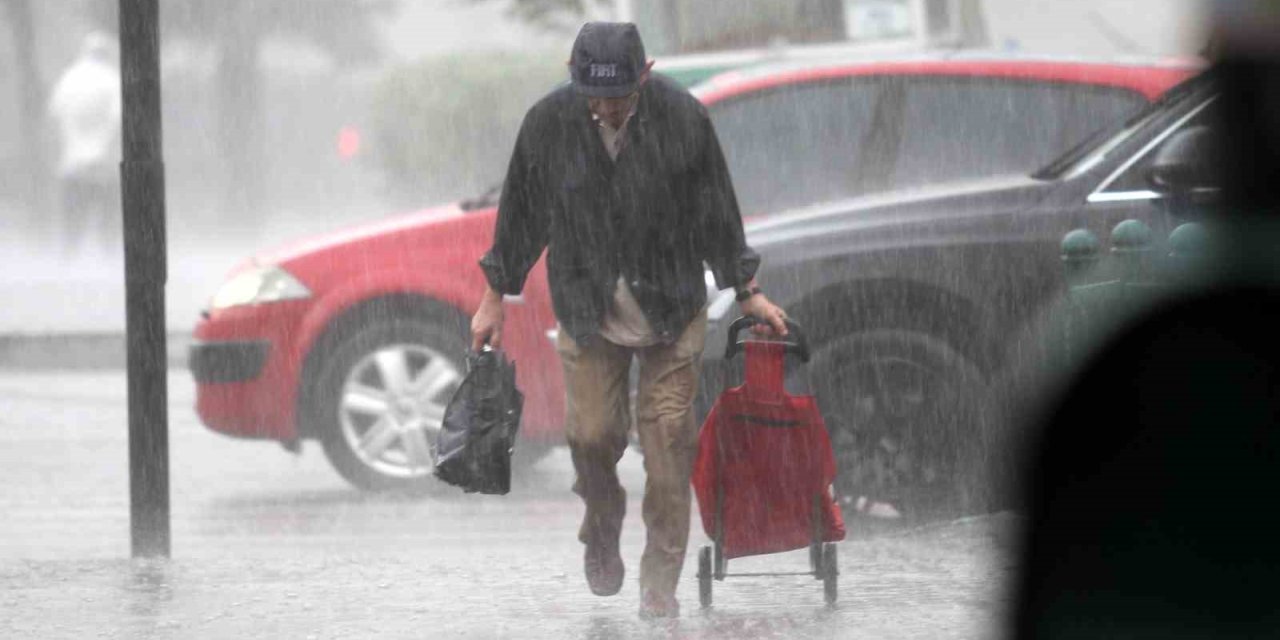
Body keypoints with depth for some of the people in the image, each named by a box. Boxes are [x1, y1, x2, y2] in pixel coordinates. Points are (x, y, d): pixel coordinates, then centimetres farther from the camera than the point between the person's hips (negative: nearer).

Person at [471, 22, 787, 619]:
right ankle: (602, 530, 28)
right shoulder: (548, 122, -12)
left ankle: (661, 580, 8)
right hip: (587, 308, 1)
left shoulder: (682, 117, -14)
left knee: (667, 438, -2)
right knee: (590, 434, -3)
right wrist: (495, 298, 9)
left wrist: (746, 292, 6)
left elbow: (715, 212, -1)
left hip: (671, 307, -1)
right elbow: (521, 212, 2)